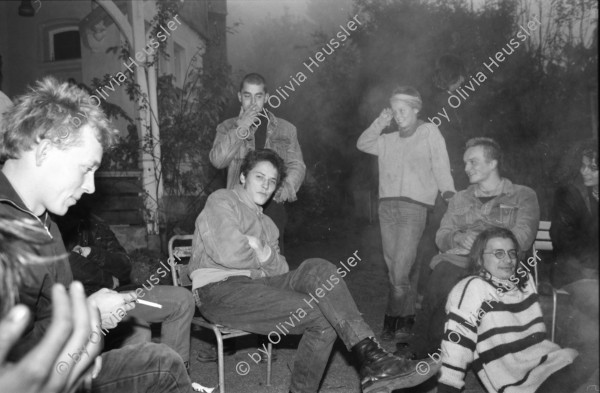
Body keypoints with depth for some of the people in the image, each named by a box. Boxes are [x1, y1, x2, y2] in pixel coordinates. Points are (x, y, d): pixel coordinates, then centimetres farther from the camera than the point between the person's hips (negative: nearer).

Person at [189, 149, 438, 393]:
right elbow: (228, 253, -15)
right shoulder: (221, 201, 4)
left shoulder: (266, 224, 26)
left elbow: (280, 271, 10)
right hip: (219, 291, -7)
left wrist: (264, 252, -11)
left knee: (317, 269, -20)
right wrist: (263, 259, 2)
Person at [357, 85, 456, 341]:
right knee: (394, 267, 5)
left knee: (400, 269, -10)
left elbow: (441, 166, 1)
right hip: (387, 205, 5)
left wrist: (448, 192, -11)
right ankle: (406, 317, 15)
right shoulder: (389, 140, 20)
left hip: (414, 207, -5)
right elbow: (363, 144, 14)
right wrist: (380, 124, 5)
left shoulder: (429, 132, 7)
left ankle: (393, 320, 3)